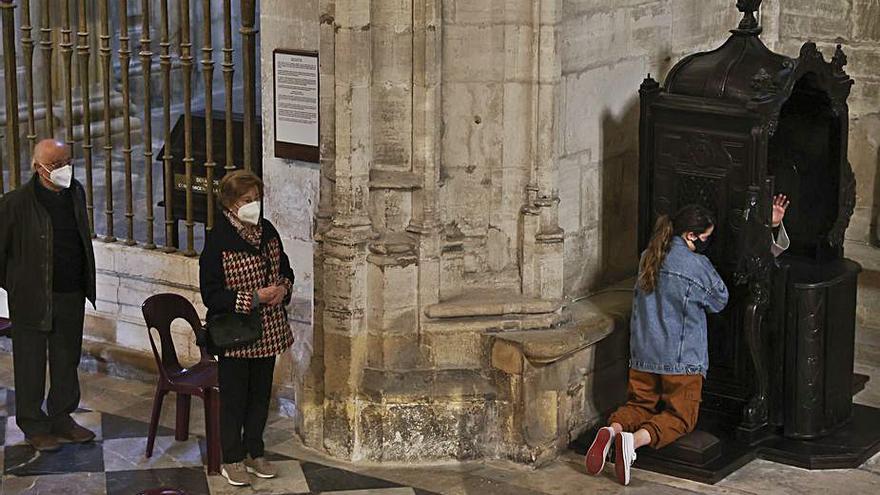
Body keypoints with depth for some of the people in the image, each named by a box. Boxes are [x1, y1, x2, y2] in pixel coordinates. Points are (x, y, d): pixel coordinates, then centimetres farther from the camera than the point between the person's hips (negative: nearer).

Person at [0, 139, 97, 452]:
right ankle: (33, 426, 19)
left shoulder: (75, 192, 4)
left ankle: (61, 419, 30)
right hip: (33, 299, -6)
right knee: (31, 365, 6)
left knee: (67, 362, 16)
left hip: (72, 296, 6)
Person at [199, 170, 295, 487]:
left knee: (260, 395, 16)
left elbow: (285, 268, 16)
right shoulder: (218, 241, -16)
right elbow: (211, 294, -17)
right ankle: (232, 460, 20)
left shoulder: (267, 232, 2)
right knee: (234, 397, 7)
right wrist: (253, 298, -24)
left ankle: (254, 452, 32)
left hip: (268, 331, 6)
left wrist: (283, 288, -7)